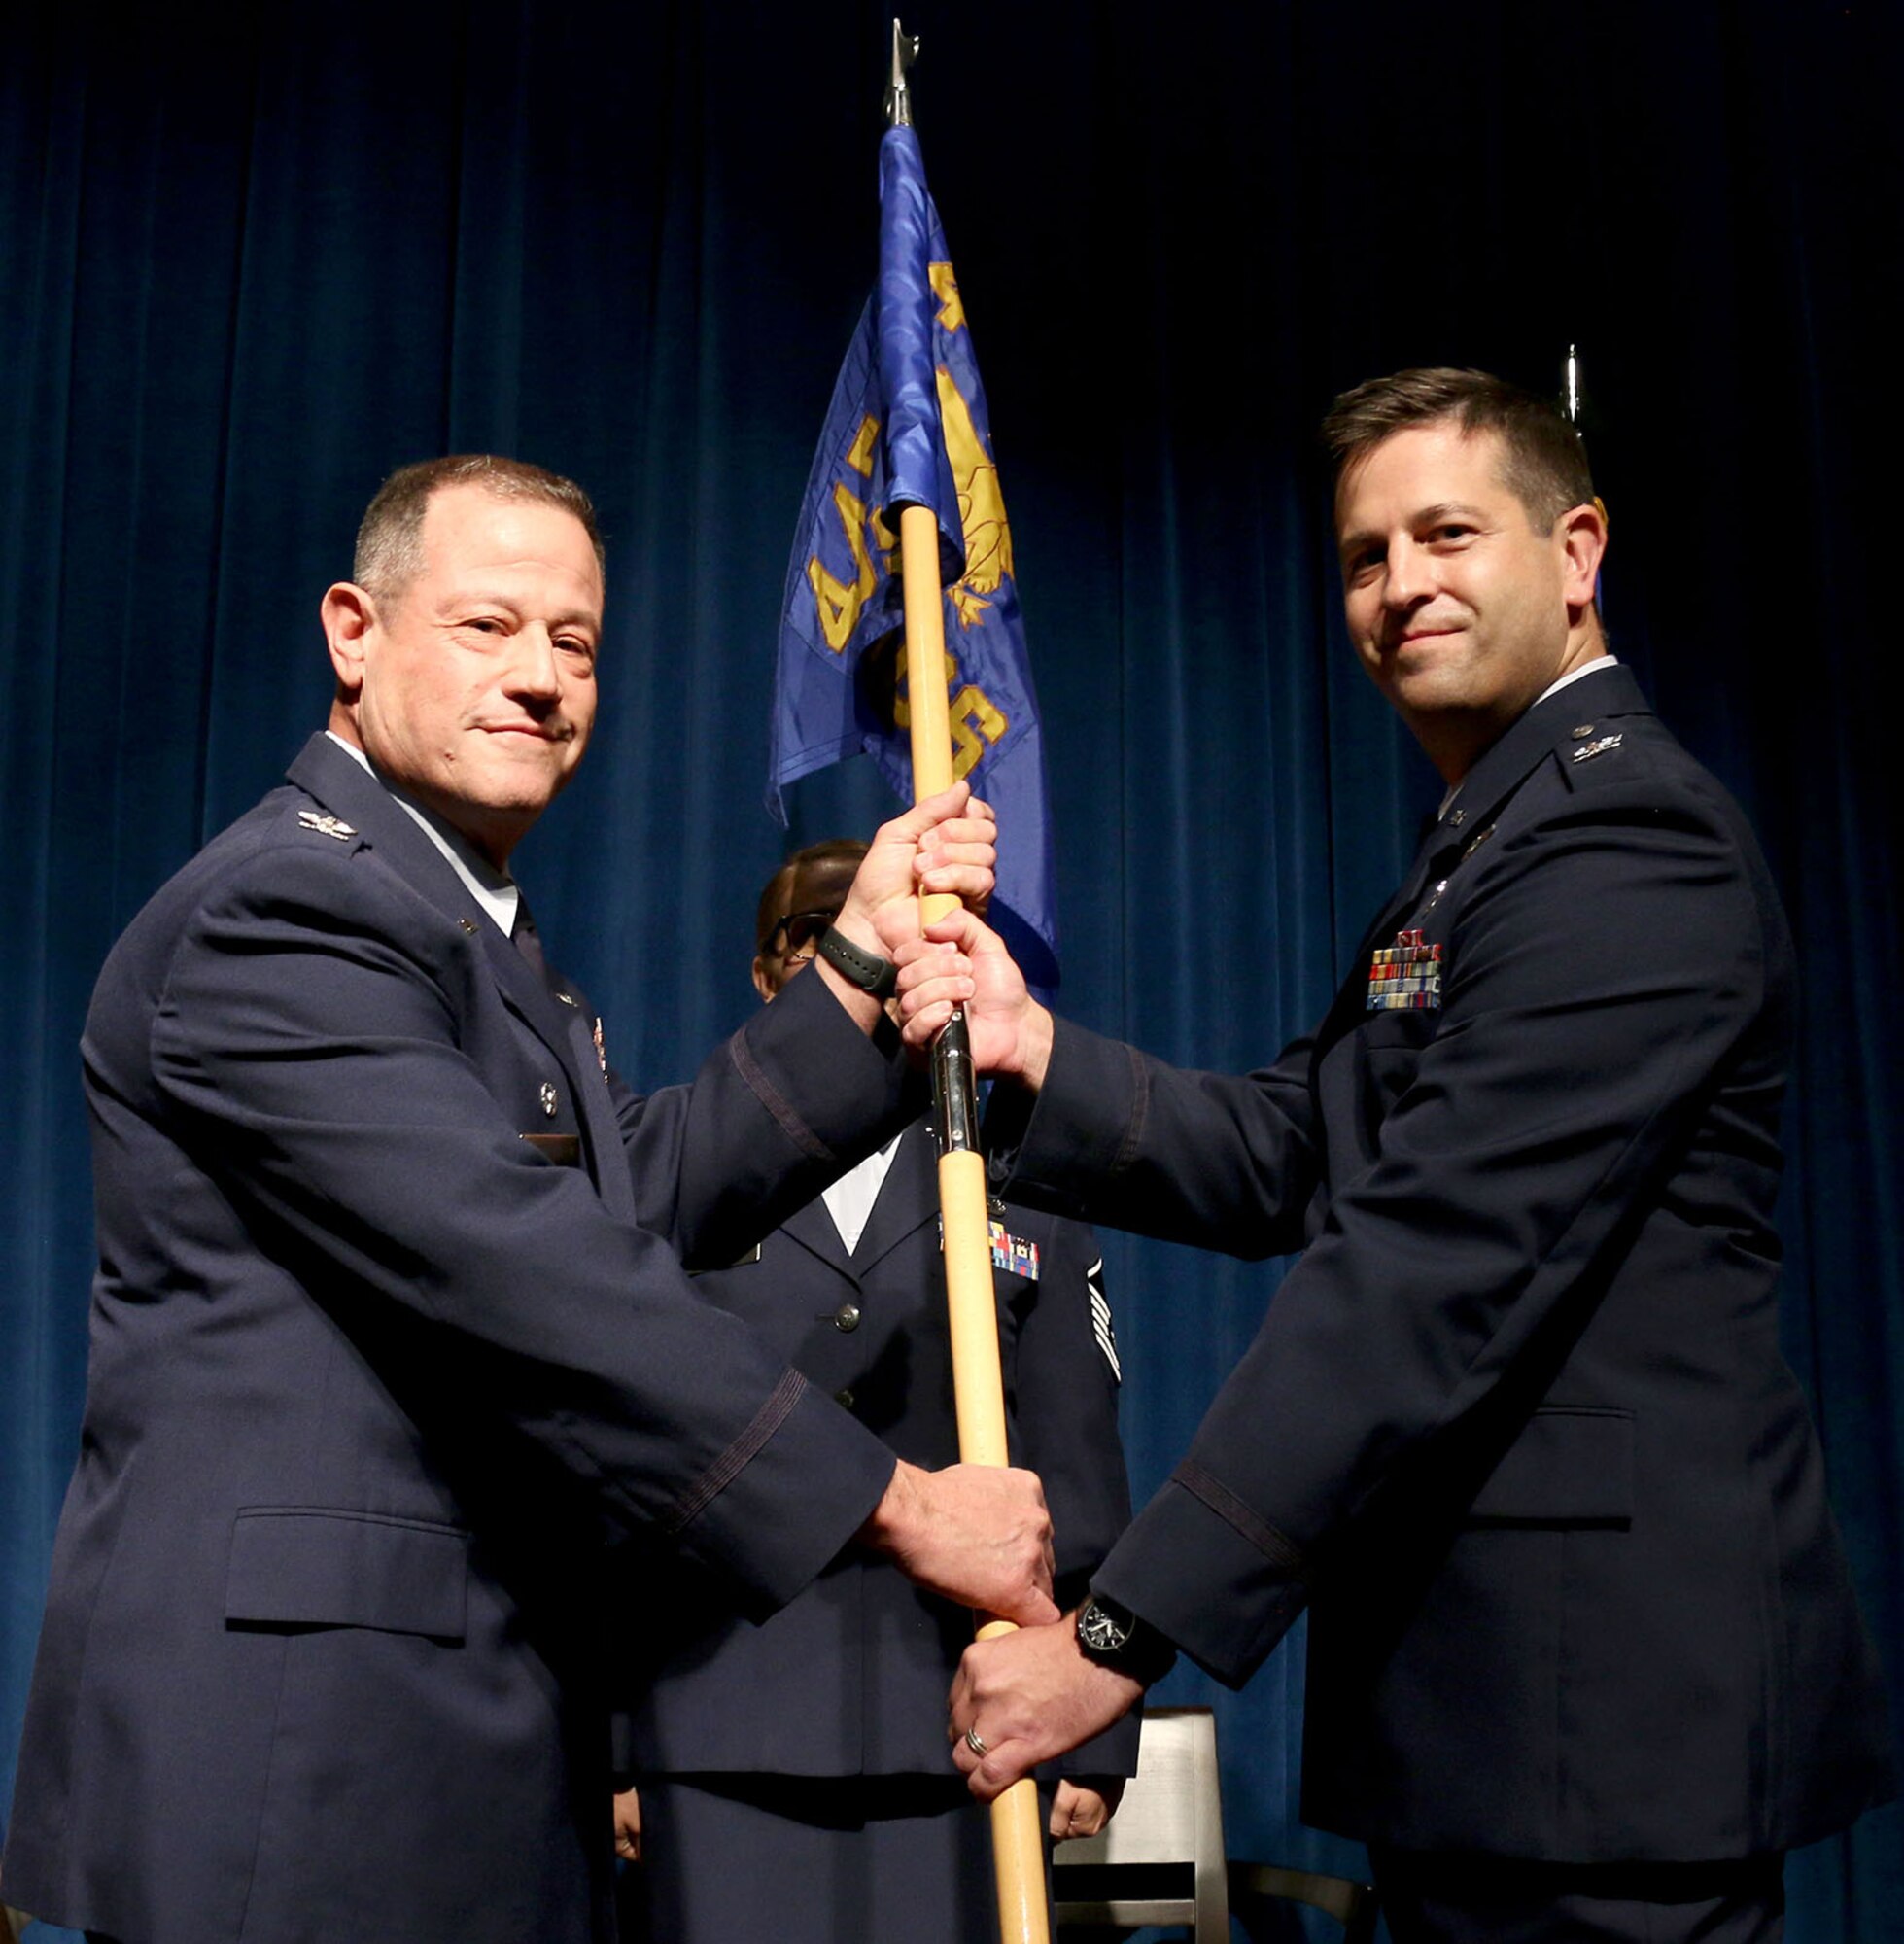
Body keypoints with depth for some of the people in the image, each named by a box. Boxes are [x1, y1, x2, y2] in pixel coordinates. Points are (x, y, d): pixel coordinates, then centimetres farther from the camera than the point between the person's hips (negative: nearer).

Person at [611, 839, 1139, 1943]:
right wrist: (601, 1741, 3)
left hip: (958, 1736, 1)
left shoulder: (1025, 1209, 14)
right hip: (718, 1749, 0)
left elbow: (1082, 1482, 10)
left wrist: (1093, 1738, 4)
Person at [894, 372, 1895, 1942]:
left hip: (1598, 1693, -9)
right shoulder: (1487, 843, 17)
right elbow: (1287, 1159, 8)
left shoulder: (1619, 830, -16)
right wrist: (1033, 1051, -9)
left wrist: (1121, 1634, -25)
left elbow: (1431, 1271, -24)